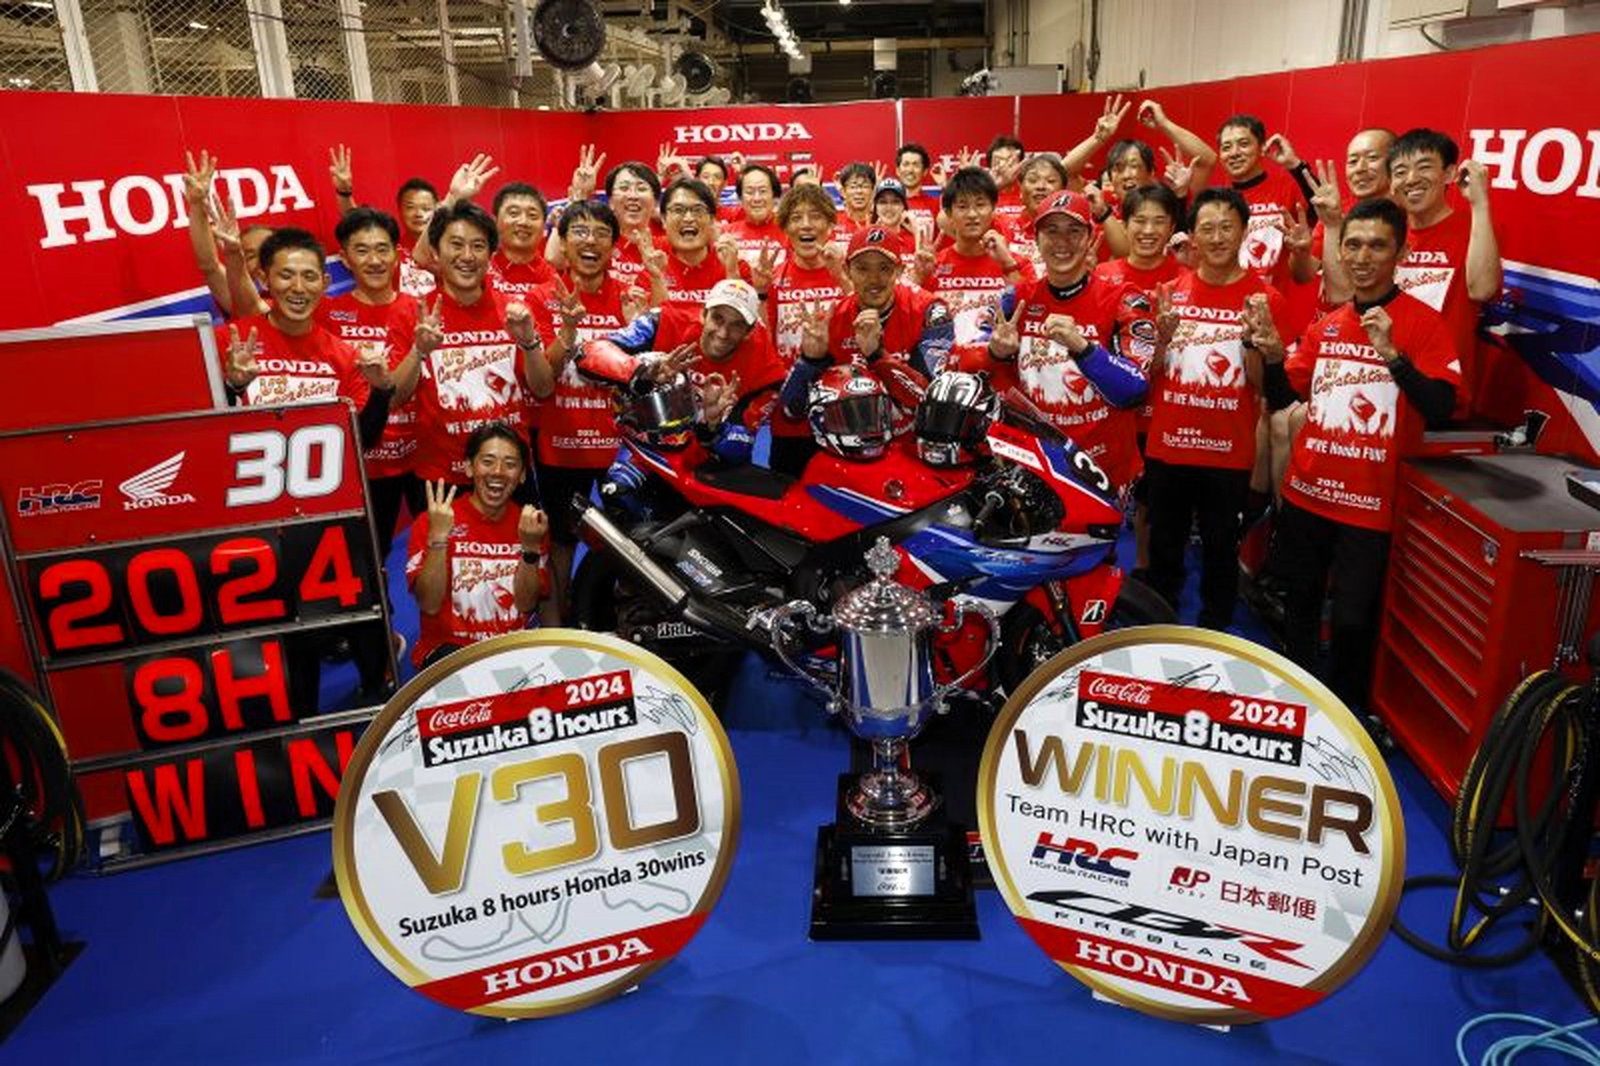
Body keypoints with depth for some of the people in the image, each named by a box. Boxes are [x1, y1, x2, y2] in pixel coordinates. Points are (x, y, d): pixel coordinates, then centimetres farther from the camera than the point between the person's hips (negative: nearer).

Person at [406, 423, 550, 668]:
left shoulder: (529, 523, 4)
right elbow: (429, 604, -14)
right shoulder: (432, 522, -5)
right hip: (447, 648, -3)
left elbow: (526, 604, -3)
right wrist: (438, 537, -24)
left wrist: (530, 546, -18)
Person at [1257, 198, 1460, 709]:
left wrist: (1393, 354, -30)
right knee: (1300, 605, 17)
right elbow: (1281, 397, 11)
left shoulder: (1424, 322, -8)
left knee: (1353, 620, -1)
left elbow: (1441, 409, -18)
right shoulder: (1326, 324, 8)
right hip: (1307, 490, 5)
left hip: (1371, 500, -5)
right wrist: (1272, 354, -8)